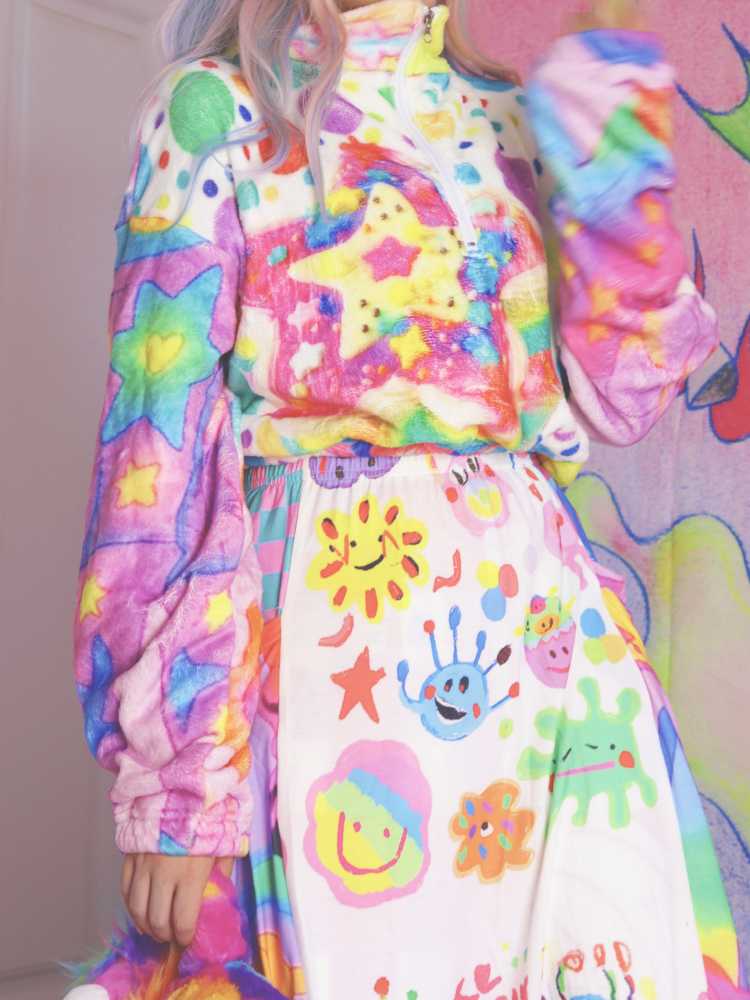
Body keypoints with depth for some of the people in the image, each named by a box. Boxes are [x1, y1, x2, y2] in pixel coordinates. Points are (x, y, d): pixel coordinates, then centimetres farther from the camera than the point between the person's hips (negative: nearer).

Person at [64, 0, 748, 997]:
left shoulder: (512, 121, 15)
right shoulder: (217, 109, 2)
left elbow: (618, 390, 4)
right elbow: (160, 438, -6)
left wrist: (613, 100, 1)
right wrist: (175, 769, -13)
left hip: (553, 636, 5)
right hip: (335, 636, -4)